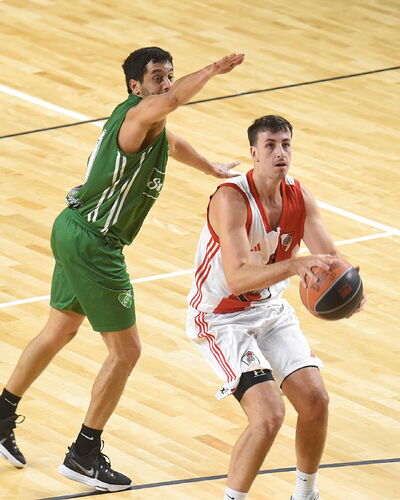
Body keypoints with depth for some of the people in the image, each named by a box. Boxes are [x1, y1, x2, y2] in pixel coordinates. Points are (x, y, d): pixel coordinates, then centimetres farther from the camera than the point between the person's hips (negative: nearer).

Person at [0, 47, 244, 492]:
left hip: (73, 231, 10)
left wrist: (211, 168, 51)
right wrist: (210, 71, -44)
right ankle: (84, 456, 8)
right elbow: (169, 101, -46)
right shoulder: (137, 115, -20)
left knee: (60, 330, 26)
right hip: (92, 245, -10)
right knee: (125, 351, -1)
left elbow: (171, 143, 36)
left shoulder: (152, 125, 11)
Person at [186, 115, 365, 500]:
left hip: (270, 309, 7)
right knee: (268, 415, -21)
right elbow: (237, 279, -36)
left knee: (315, 399, -1)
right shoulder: (231, 199, -26)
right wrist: (294, 266, -50)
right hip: (220, 317, -7)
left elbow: (330, 258, -7)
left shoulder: (299, 197, -6)